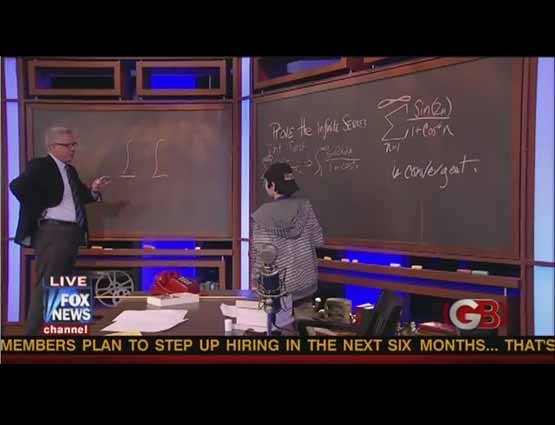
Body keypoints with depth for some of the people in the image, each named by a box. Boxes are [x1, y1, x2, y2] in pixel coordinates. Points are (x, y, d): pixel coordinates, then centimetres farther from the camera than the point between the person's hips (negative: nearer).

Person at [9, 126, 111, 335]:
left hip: (72, 232, 9)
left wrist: (93, 190, 1)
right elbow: (17, 186, -23)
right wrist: (38, 210, -18)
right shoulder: (40, 165, -8)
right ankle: (33, 332, -1)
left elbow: (76, 198, 19)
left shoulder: (70, 170, 17)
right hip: (52, 232, -9)